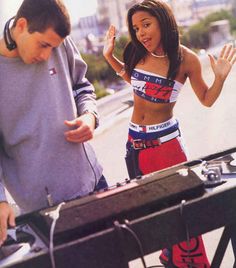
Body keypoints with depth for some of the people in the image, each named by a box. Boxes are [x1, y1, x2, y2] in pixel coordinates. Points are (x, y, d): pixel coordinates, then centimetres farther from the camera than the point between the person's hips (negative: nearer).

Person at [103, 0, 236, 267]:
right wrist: (109, 56, 7)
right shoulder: (136, 53, -5)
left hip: (166, 141, -4)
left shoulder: (186, 59, -14)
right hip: (134, 142, 5)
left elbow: (206, 100, -3)